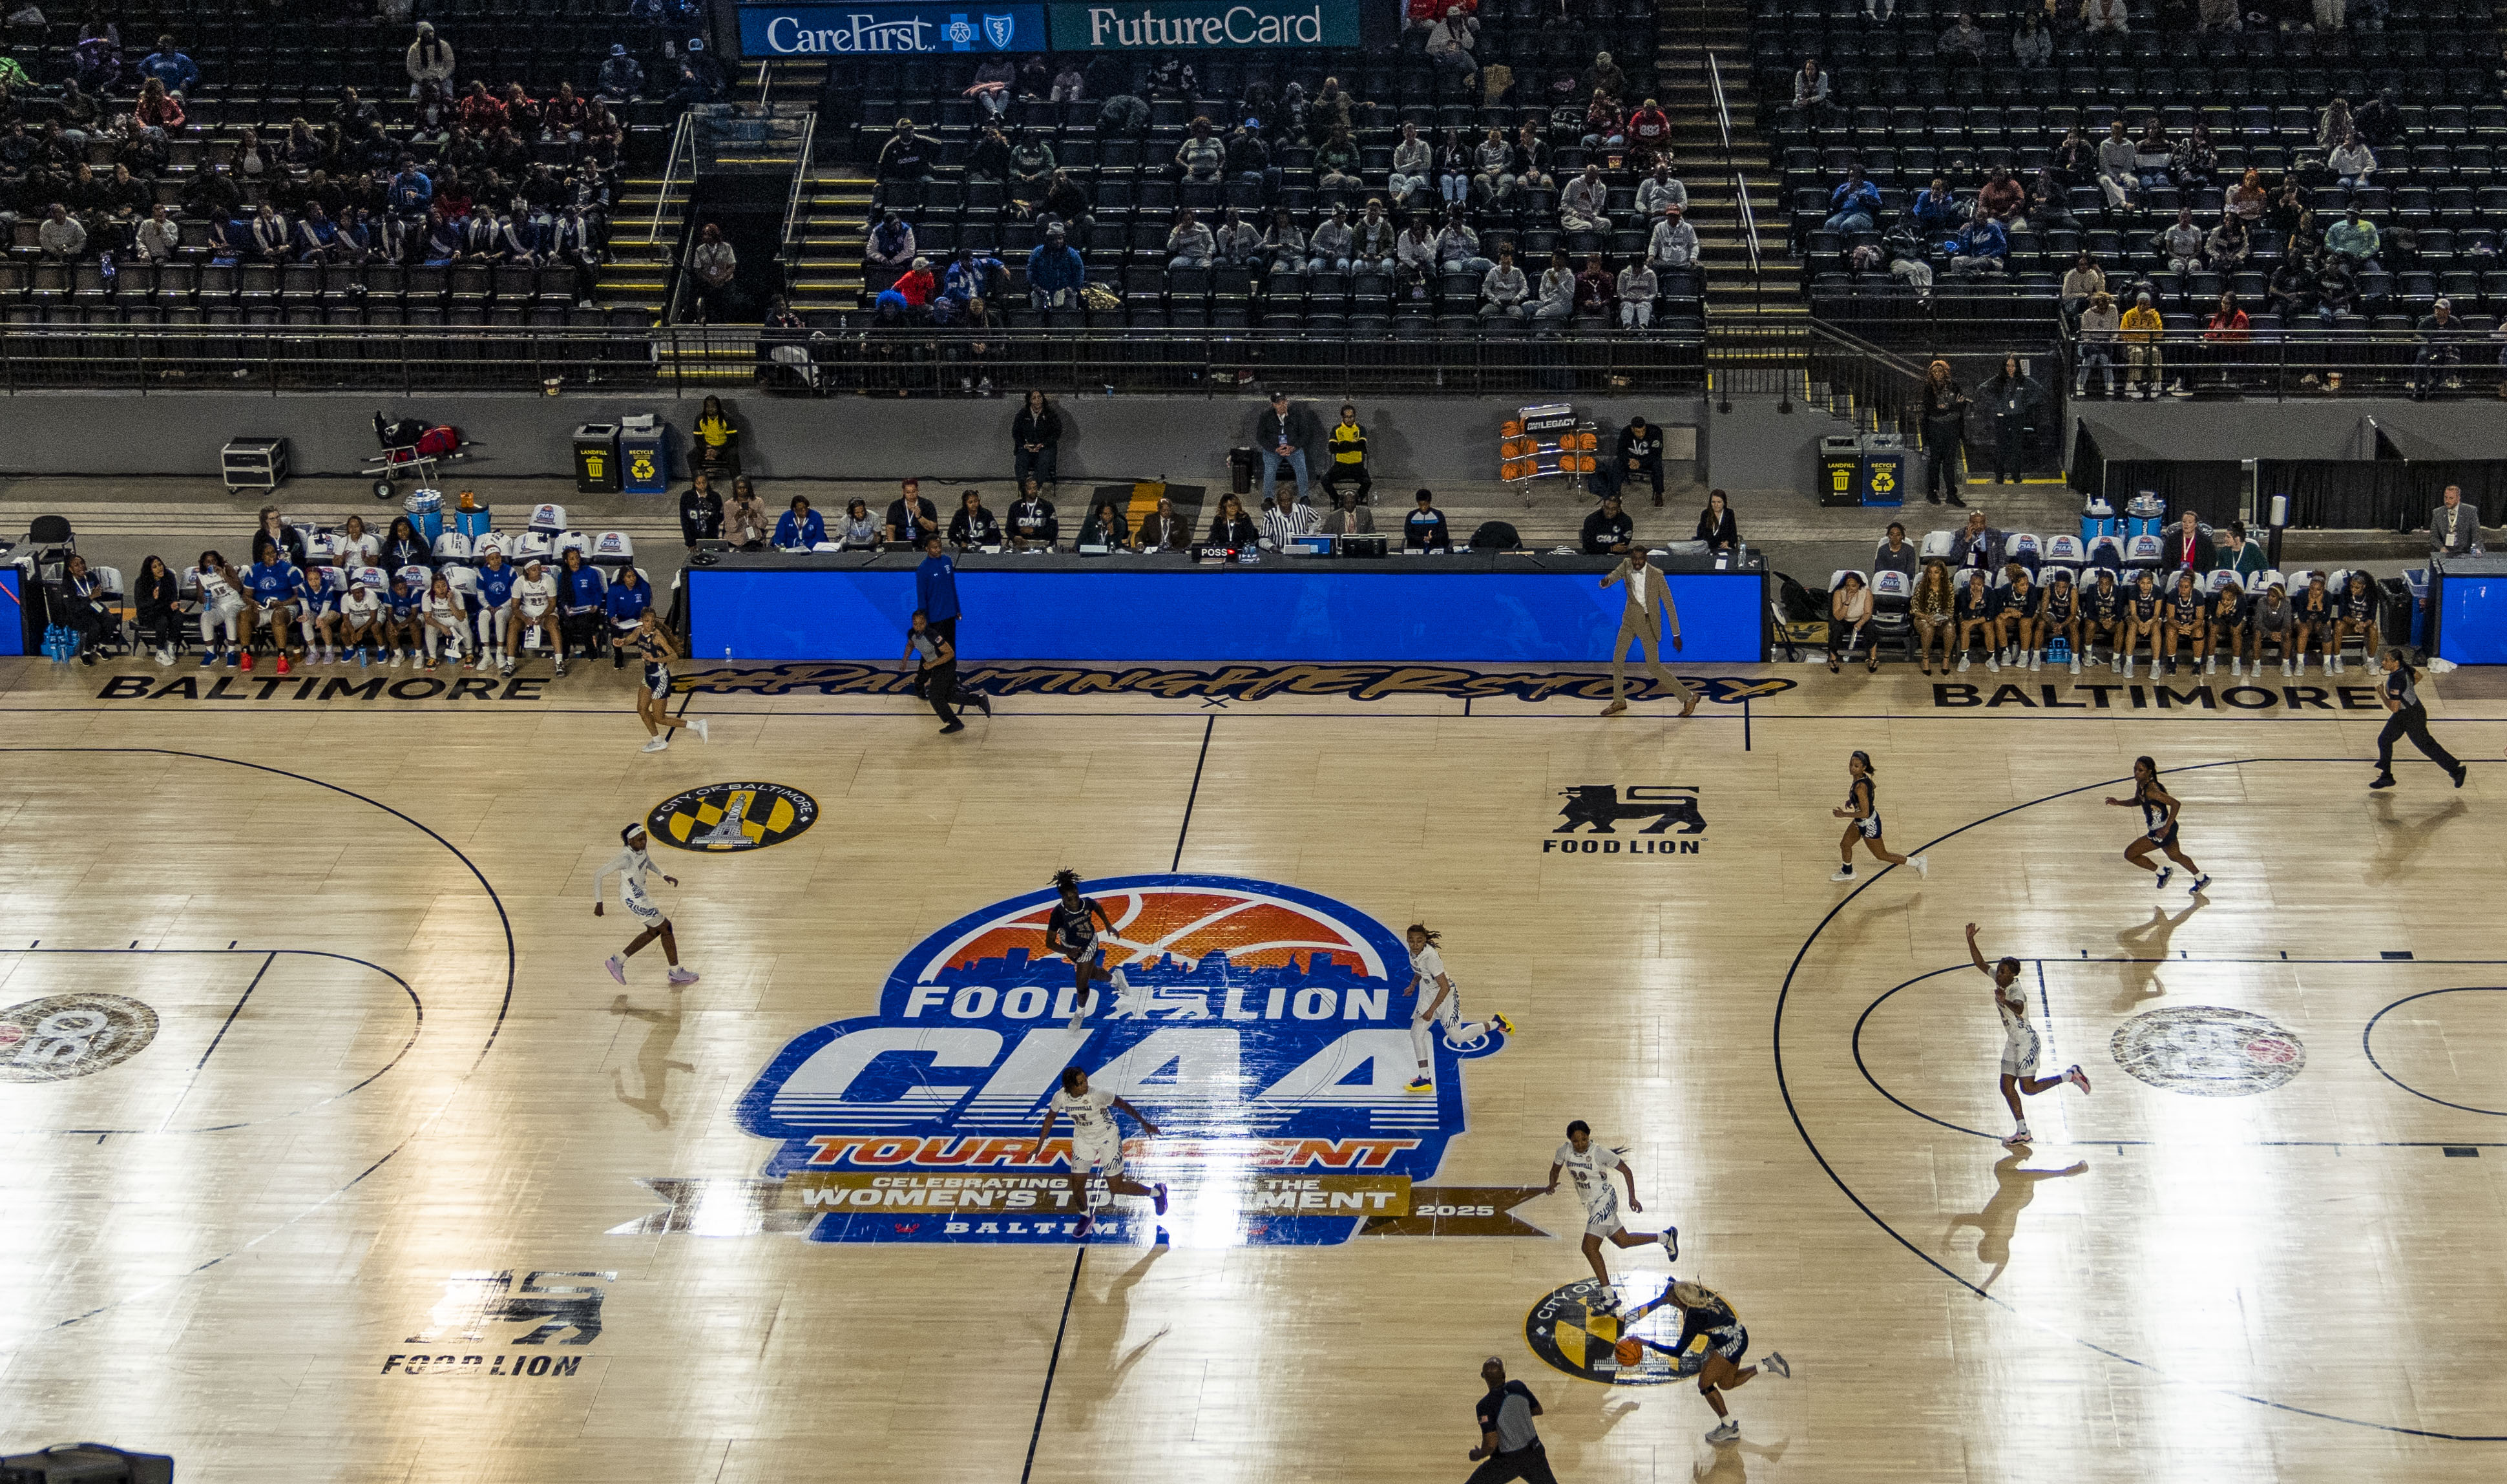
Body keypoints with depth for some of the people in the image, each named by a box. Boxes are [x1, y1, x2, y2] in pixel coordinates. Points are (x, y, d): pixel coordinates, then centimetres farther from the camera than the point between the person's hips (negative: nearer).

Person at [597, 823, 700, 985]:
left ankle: (617, 961, 28)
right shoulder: (626, 858, -32)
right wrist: (599, 903, -23)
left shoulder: (640, 848, -7)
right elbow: (598, 875, -28)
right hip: (633, 901, -9)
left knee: (654, 931, 22)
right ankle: (675, 973, 18)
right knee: (666, 929, 3)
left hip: (641, 895, 9)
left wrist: (664, 875, 7)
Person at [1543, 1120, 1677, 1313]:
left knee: (1589, 1248, -16)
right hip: (1591, 1203, 7)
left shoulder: (1600, 1153, -21)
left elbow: (1626, 1171, -9)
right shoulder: (1564, 1151, -7)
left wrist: (1632, 1198, -10)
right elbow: (1554, 1170, 12)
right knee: (1623, 1241, 19)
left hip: (1604, 1199, -7)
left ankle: (1609, 1297, -8)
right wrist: (1551, 1185, -10)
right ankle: (1665, 1237, 41)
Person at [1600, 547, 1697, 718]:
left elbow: (1669, 605, -17)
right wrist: (1605, 581, -36)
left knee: (1654, 667, -4)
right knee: (1617, 660, 11)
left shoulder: (1656, 575, -20)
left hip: (1648, 622, -6)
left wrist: (1676, 635, -17)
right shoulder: (1626, 566, -6)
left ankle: (1688, 697, 7)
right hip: (1629, 620, 6)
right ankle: (1619, 702, 30)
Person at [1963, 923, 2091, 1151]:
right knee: (2007, 1087, 5)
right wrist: (1970, 940, -5)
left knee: (2028, 1088, -7)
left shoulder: (2016, 991, -28)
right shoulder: (2000, 979, -3)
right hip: (2013, 1042, 9)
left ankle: (2071, 1076, 10)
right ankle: (2023, 1132, 12)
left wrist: (2005, 1002, -71)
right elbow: (1980, 964, 5)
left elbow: (2019, 1009, -50)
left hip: (2026, 1042, -9)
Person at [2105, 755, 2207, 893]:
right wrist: (2118, 803, 4)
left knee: (2130, 854, -1)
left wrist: (2166, 828, -32)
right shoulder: (2140, 784, -2)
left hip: (2161, 832, -9)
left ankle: (2162, 872, 16)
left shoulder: (2151, 790, -29)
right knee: (2176, 856, 29)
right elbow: (2137, 801, 18)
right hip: (2162, 829, 9)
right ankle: (2201, 879, 47)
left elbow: (2175, 804, -32)